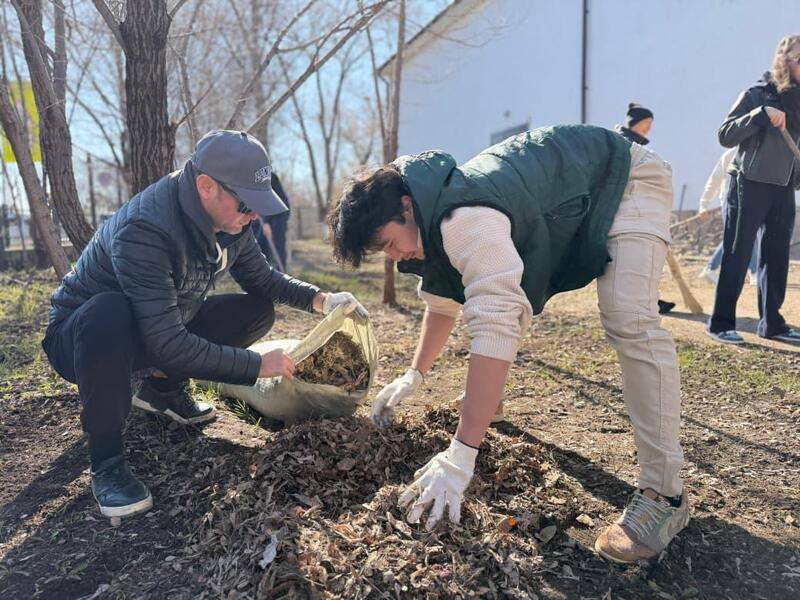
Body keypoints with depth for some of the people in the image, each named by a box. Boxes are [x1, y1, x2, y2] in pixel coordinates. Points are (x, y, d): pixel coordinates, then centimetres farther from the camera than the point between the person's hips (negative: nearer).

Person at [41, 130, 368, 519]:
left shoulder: (227, 220, -12)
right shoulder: (145, 228, -35)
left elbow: (262, 280, 2)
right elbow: (166, 344, -38)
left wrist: (320, 299, -15)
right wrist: (256, 365, -32)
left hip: (160, 331, 7)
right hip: (82, 337, -6)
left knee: (258, 311, -6)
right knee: (110, 313, -40)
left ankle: (161, 389, 11)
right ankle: (105, 460, -18)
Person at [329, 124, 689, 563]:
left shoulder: (465, 221, -38)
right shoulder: (434, 220, -6)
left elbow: (494, 329, -46)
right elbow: (442, 301, 8)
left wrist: (460, 456, -46)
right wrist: (414, 375, 5)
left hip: (625, 177, -9)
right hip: (561, 198, 9)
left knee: (630, 322, -27)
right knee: (503, 294, 8)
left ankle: (664, 494, -19)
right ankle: (486, 398, 30)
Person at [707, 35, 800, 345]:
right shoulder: (758, 94, -4)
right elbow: (725, 135, -14)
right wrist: (762, 114, -24)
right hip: (749, 186, -6)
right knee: (737, 256, -5)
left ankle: (772, 322, 16)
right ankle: (721, 323, 0)